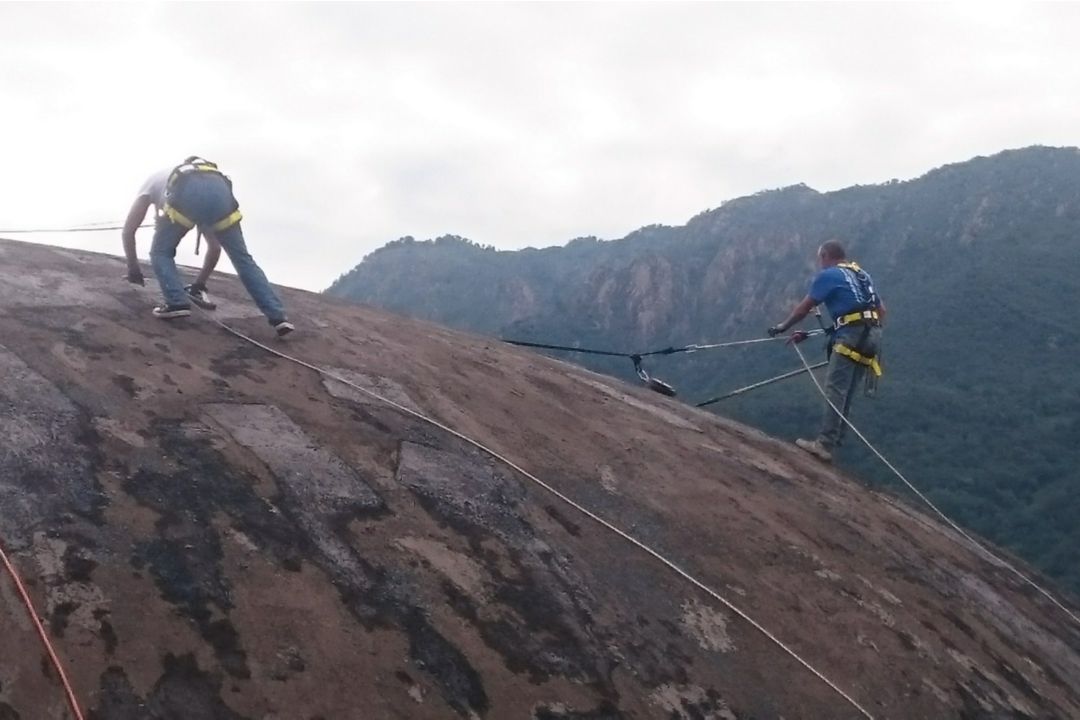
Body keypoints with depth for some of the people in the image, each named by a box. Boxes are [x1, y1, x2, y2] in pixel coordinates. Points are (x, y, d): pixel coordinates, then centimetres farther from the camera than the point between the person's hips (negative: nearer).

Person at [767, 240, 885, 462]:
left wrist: (784, 326, 20)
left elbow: (804, 308, 6)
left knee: (835, 390, -11)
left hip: (851, 336, -8)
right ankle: (836, 436, 14)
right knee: (846, 391, 12)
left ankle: (825, 445, -16)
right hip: (871, 336, 8)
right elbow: (881, 309, 26)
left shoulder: (828, 275, 1)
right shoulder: (862, 275, 24)